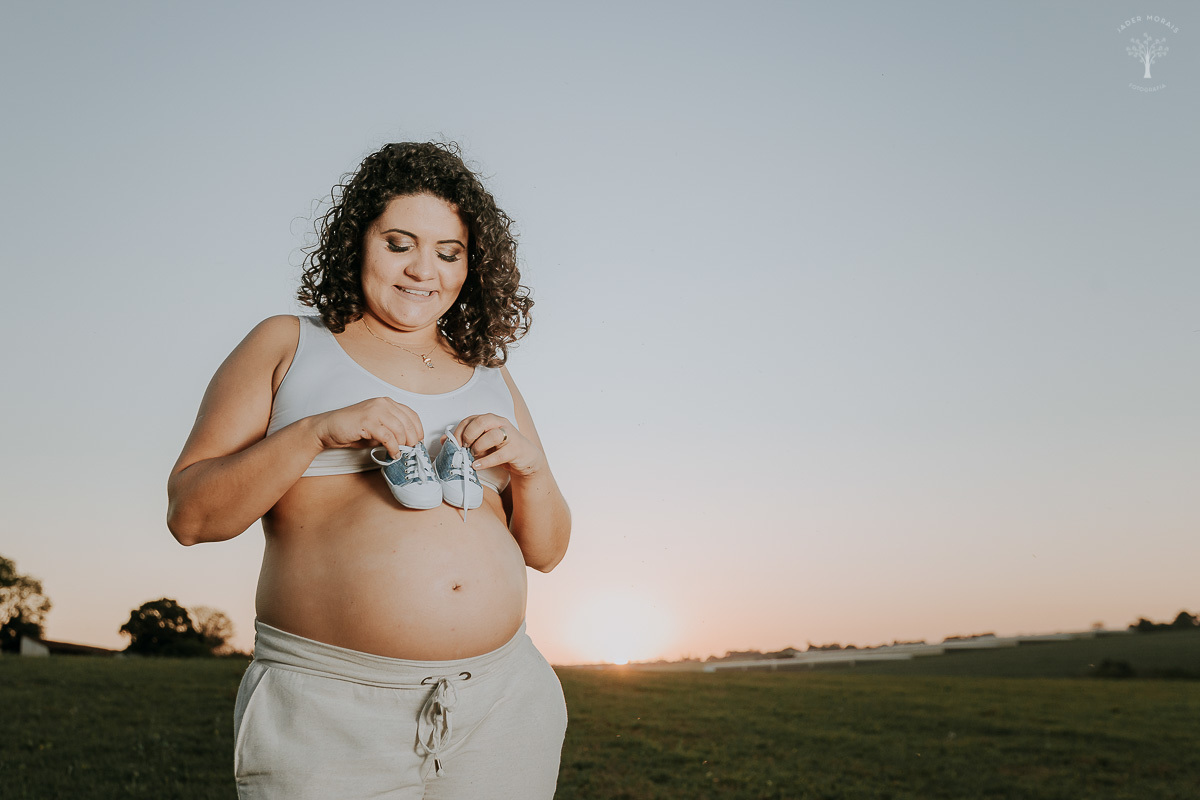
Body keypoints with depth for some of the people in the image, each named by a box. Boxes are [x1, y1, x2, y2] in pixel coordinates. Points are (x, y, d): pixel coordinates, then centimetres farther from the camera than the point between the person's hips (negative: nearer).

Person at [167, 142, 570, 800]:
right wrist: (317, 430, -15)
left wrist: (529, 467, -5)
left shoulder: (490, 381, 15)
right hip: (328, 716, -3)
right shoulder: (287, 346, 7)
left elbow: (545, 549, 16)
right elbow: (190, 515, -1)